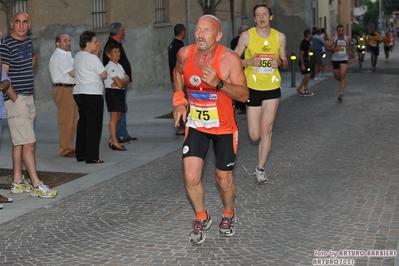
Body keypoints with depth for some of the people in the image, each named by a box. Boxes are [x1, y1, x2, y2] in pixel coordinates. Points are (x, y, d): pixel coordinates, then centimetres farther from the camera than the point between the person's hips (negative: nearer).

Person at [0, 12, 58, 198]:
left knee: (19, 141, 13)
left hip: (28, 98, 8)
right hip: (15, 99, -8)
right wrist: (15, 98, -16)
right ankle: (36, 185, -7)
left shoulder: (28, 42, 11)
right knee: (28, 142, -9)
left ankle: (18, 182, 19)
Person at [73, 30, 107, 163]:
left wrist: (95, 52, 20)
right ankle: (92, 156, -4)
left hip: (79, 92, 9)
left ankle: (80, 154, 17)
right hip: (93, 94, -9)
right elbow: (104, 75, -8)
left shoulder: (78, 56, 11)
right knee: (94, 125, -4)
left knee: (83, 123, 14)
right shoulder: (92, 58, -15)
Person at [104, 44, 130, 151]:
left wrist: (121, 82, -15)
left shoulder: (119, 66, 15)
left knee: (117, 117, 11)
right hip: (112, 92, -9)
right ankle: (114, 142, -4)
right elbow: (120, 84, -21)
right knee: (114, 117, -6)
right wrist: (124, 82, 0)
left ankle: (112, 140, 18)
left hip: (120, 92, 9)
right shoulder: (110, 67, -14)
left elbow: (127, 79, 6)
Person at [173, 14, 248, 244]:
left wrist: (218, 83, -36)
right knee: (191, 177, -8)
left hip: (224, 127, -2)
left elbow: (244, 95, -21)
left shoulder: (229, 59, -20)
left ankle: (228, 215, 39)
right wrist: (179, 99, 2)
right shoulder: (185, 54, -10)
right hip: (196, 125, 2)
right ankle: (202, 218, 18)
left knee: (224, 180, 8)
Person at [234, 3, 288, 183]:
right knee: (255, 136, 1)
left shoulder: (279, 37, 2)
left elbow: (285, 62, 13)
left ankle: (260, 168, 9)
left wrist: (280, 63, -10)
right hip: (252, 87, -1)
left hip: (272, 88, 1)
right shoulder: (246, 36, -5)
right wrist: (249, 61, -19)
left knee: (265, 132, -4)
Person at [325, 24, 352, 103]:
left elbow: (350, 44, 23)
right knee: (337, 76, 11)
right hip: (335, 59, 1)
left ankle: (341, 93, -20)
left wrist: (350, 51, 6)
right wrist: (333, 49, -32)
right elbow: (327, 47, -15)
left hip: (344, 59, -1)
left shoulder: (347, 38, 0)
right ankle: (343, 81, 49)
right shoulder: (333, 38, -8)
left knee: (342, 75, -17)